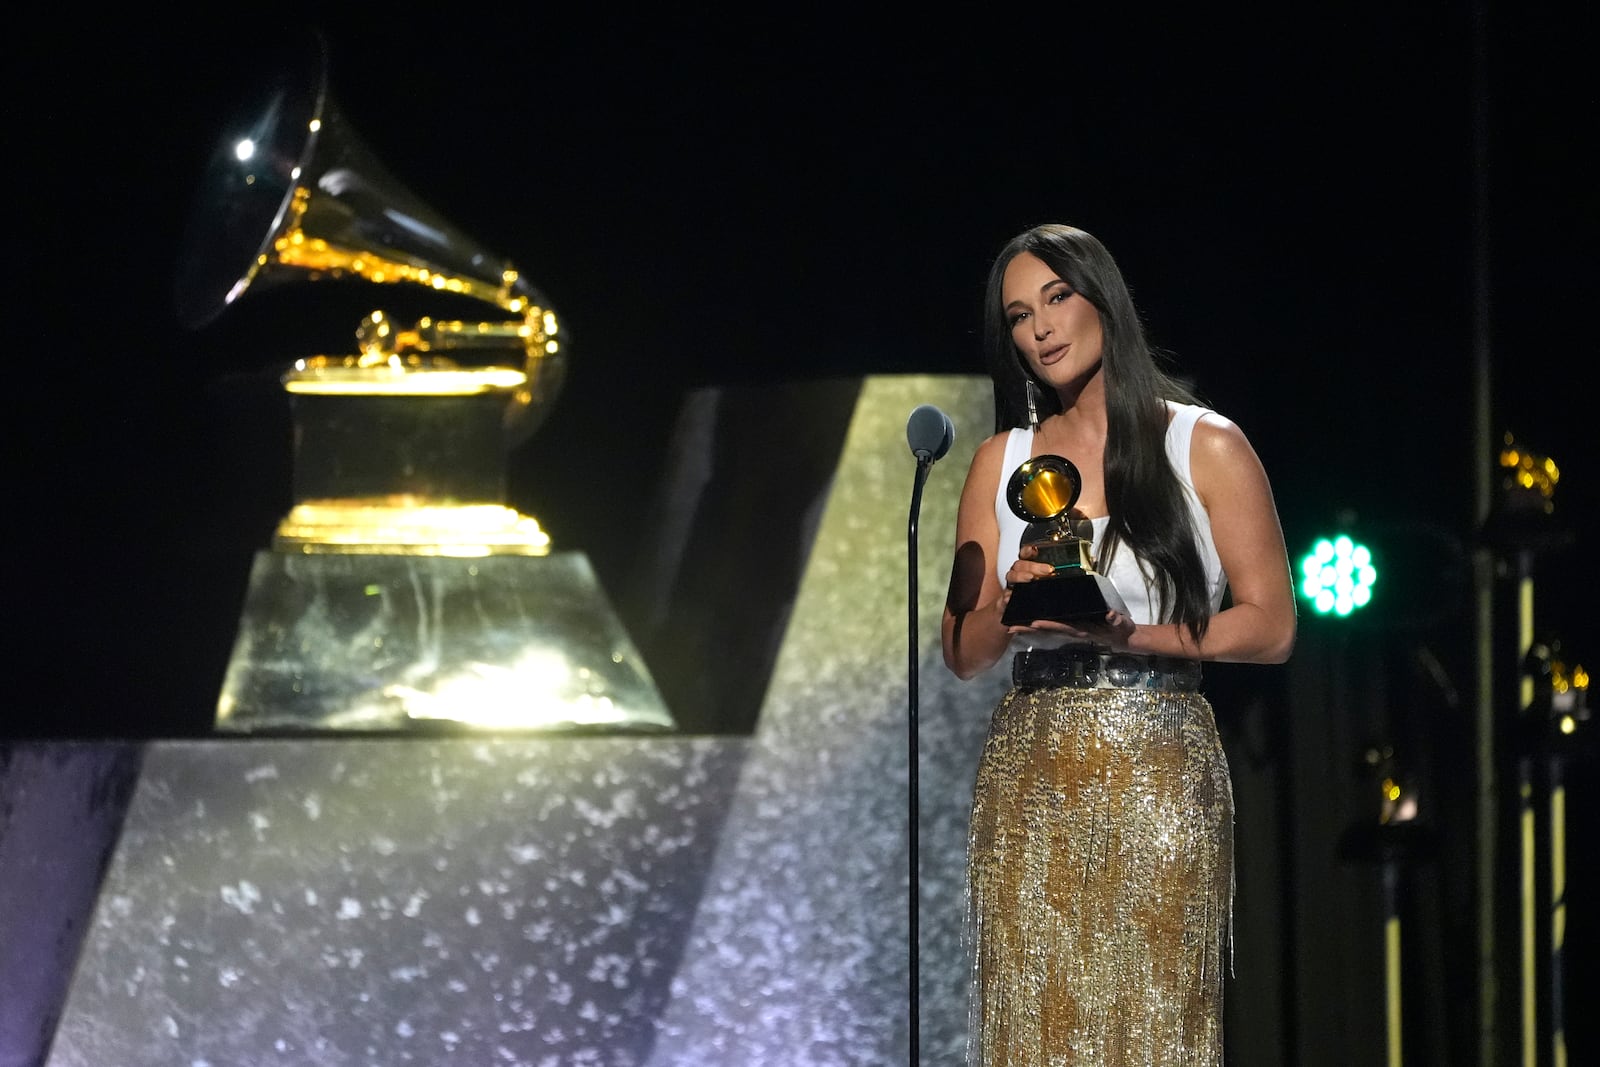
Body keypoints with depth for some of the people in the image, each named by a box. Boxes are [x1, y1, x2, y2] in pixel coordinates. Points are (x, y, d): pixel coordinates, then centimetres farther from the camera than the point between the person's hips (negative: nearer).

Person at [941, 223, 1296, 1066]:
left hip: (1158, 773, -3)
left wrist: (1124, 631, -12)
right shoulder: (1001, 460, 14)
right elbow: (962, 653, 13)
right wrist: (1013, 609, -9)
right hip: (1027, 776, 3)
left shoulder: (1206, 446, 4)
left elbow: (1270, 627, -2)